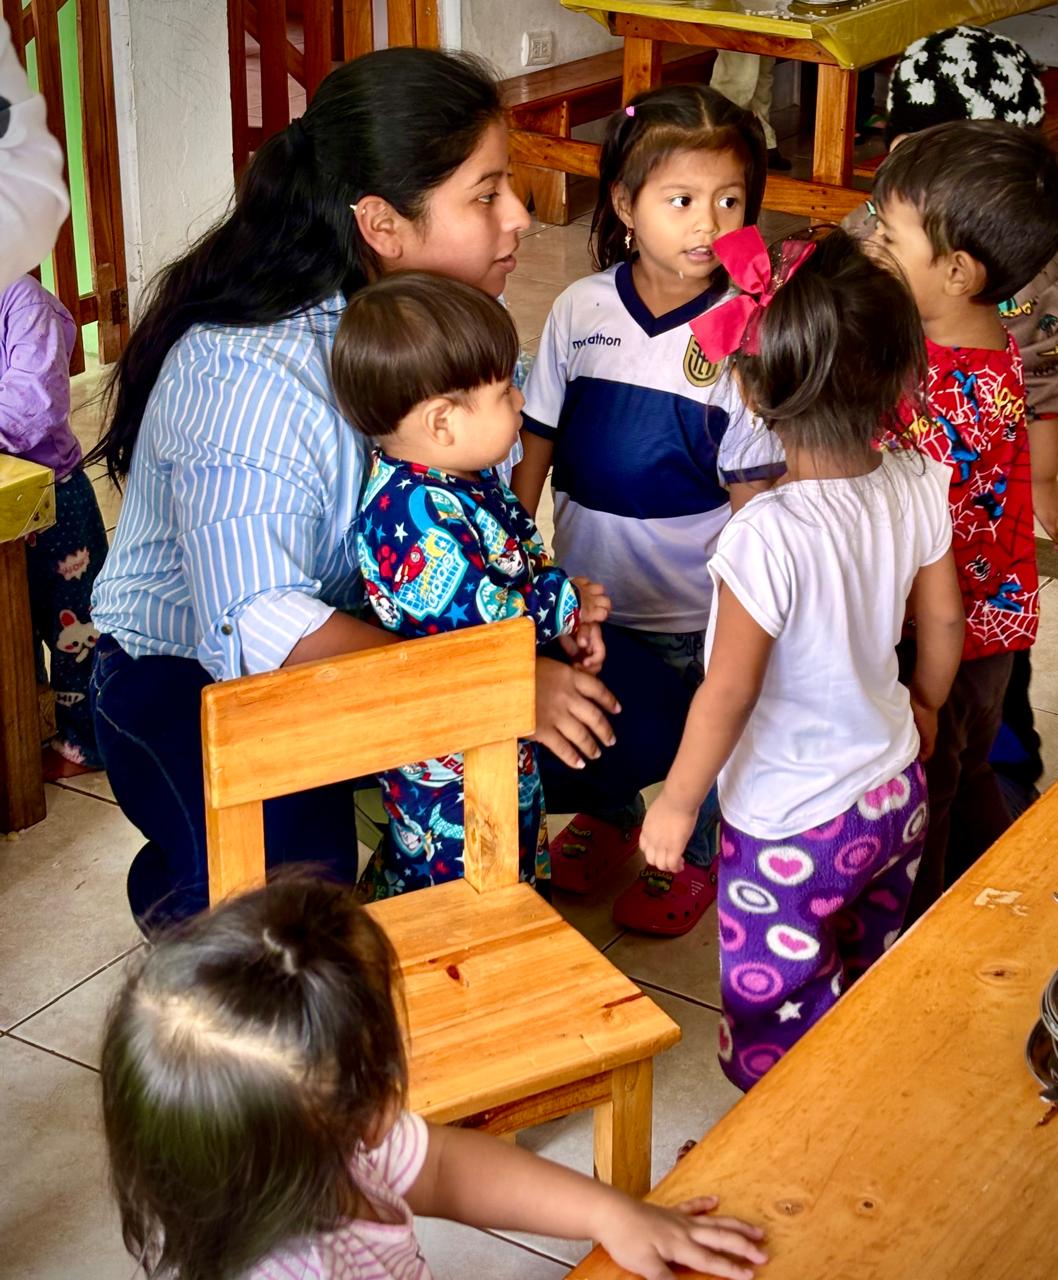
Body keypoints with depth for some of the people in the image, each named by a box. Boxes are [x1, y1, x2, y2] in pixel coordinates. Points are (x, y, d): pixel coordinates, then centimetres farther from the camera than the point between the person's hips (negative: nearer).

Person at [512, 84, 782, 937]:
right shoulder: (580, 311, -8)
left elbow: (752, 490, -14)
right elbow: (539, 438, 1)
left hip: (693, 607, -3)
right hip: (587, 585, 4)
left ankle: (692, 857, 44)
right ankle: (612, 816, 54)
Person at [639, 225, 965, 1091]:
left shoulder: (768, 534, -32)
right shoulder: (917, 487, -13)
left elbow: (730, 693, -23)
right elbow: (944, 619, 3)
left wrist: (677, 803, -8)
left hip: (791, 828, -7)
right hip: (896, 797, 7)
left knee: (772, 1020, 12)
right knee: (874, 985, 28)